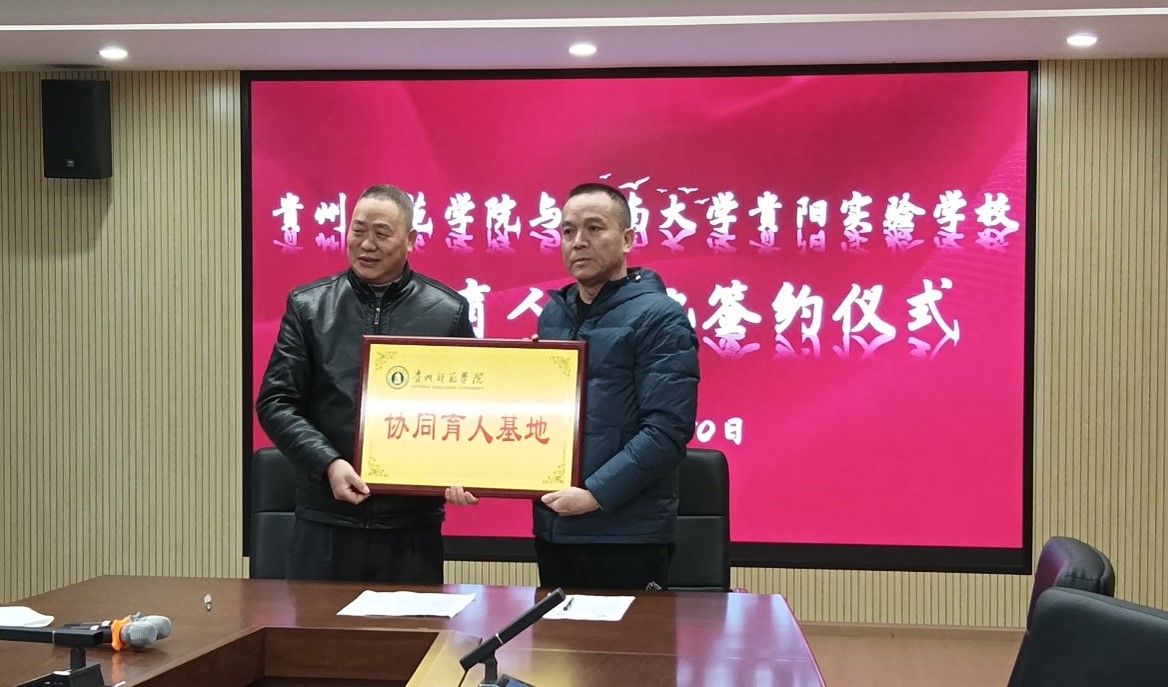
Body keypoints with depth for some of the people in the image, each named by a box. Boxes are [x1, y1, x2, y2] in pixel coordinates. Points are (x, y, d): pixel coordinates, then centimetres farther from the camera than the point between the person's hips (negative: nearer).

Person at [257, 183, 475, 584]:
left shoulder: (448, 312, 3)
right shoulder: (308, 306, 4)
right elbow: (276, 403, 2)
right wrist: (328, 463, -13)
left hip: (413, 524, 0)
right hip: (325, 520, 1)